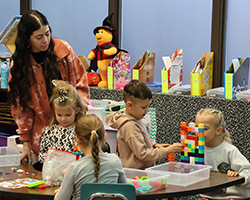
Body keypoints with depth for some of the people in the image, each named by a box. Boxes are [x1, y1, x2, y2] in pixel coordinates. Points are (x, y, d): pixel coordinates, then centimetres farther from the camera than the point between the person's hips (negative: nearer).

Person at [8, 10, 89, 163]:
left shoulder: (63, 49, -3)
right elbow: (20, 104, 4)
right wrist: (25, 141, 3)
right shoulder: (19, 64, -2)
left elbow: (81, 83, 6)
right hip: (42, 130, 0)